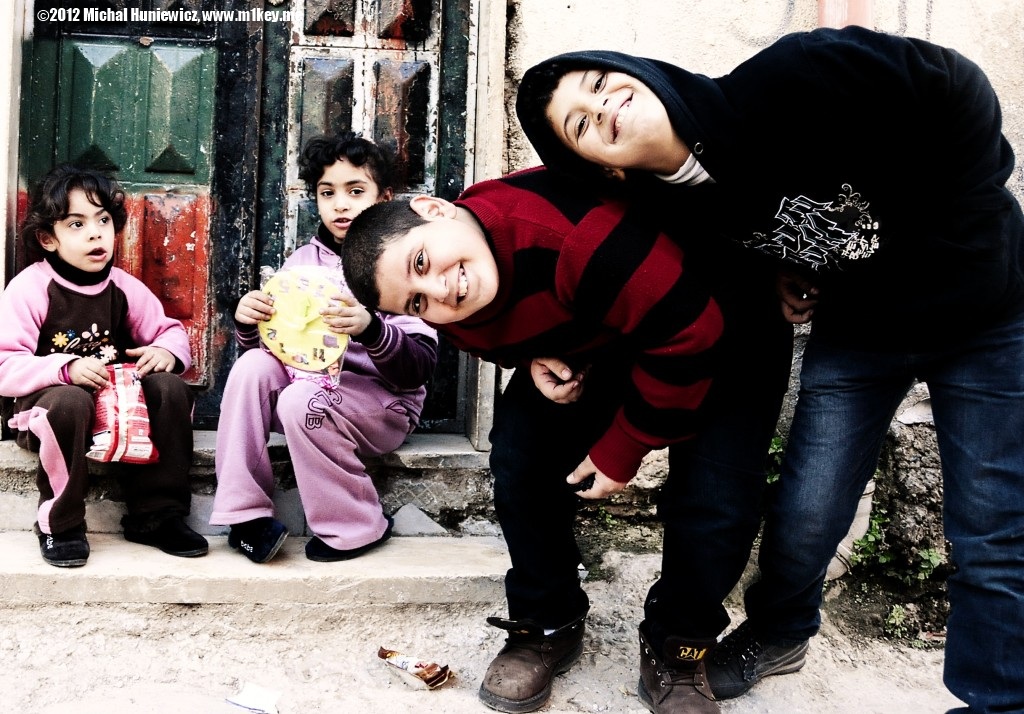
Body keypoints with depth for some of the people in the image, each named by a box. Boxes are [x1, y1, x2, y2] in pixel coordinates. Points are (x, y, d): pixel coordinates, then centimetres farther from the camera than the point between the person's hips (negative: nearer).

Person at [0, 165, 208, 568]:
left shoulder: (125, 288, 2)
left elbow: (170, 331, 7)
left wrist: (168, 350, -18)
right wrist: (66, 369, -33)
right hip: (46, 406, -4)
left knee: (170, 389, -21)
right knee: (70, 402, -37)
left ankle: (156, 514, -8)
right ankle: (59, 525, -14)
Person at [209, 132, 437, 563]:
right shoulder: (302, 262, 6)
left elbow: (420, 368, -18)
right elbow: (268, 344, 9)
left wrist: (371, 329, -36)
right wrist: (247, 323, -14)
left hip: (382, 403, -5)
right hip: (309, 380, 5)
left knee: (301, 400, -30)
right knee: (253, 366, -20)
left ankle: (355, 529, -11)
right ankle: (247, 513, -13)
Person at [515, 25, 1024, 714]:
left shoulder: (789, 81, -27)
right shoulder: (677, 208, -11)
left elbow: (956, 87, -18)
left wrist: (964, 214, -14)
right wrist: (778, 274, -6)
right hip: (856, 332, 3)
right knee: (804, 514, 2)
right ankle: (777, 634, 33)